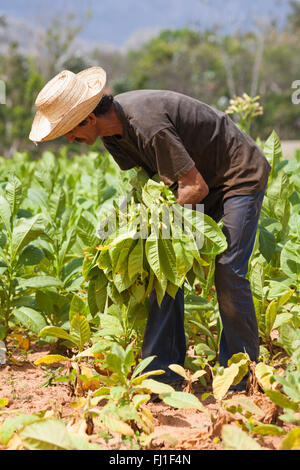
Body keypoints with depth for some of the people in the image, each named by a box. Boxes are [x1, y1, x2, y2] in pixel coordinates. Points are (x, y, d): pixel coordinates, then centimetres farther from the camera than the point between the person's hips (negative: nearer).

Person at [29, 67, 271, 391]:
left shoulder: (148, 124, -35)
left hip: (241, 175, -9)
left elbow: (196, 188, -29)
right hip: (201, 176, 9)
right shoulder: (111, 127, -5)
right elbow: (146, 177, 6)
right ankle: (163, 370, 4)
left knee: (228, 272, -11)